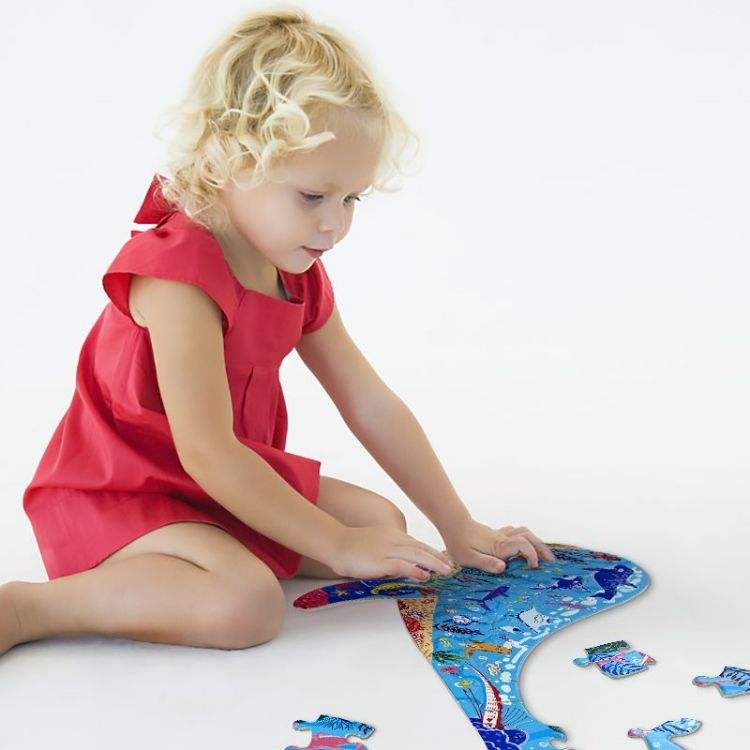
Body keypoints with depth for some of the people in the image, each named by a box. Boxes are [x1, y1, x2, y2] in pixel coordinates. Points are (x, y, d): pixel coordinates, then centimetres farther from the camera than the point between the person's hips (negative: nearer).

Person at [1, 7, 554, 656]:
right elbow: (206, 452, -29)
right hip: (116, 495, -8)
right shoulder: (177, 273, -26)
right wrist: (336, 545, -23)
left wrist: (460, 530, 3)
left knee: (382, 521, 5)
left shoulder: (300, 278, 1)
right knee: (247, 604, -32)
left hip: (234, 484, 9)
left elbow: (373, 407, 4)